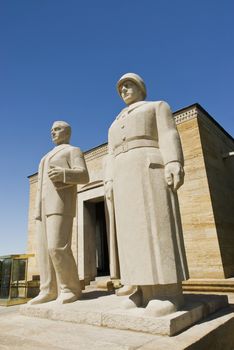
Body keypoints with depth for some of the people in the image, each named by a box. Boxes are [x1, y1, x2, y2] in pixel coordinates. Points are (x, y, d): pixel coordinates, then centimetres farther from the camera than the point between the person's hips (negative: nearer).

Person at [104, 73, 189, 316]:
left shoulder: (158, 106, 17)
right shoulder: (116, 125, 31)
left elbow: (169, 136, 0)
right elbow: (112, 157, 21)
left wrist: (174, 165, -16)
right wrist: (109, 183, 7)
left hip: (150, 169, -5)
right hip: (124, 177, 6)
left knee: (157, 227, -15)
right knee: (134, 231, -4)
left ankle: (169, 292, -12)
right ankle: (146, 290, -1)